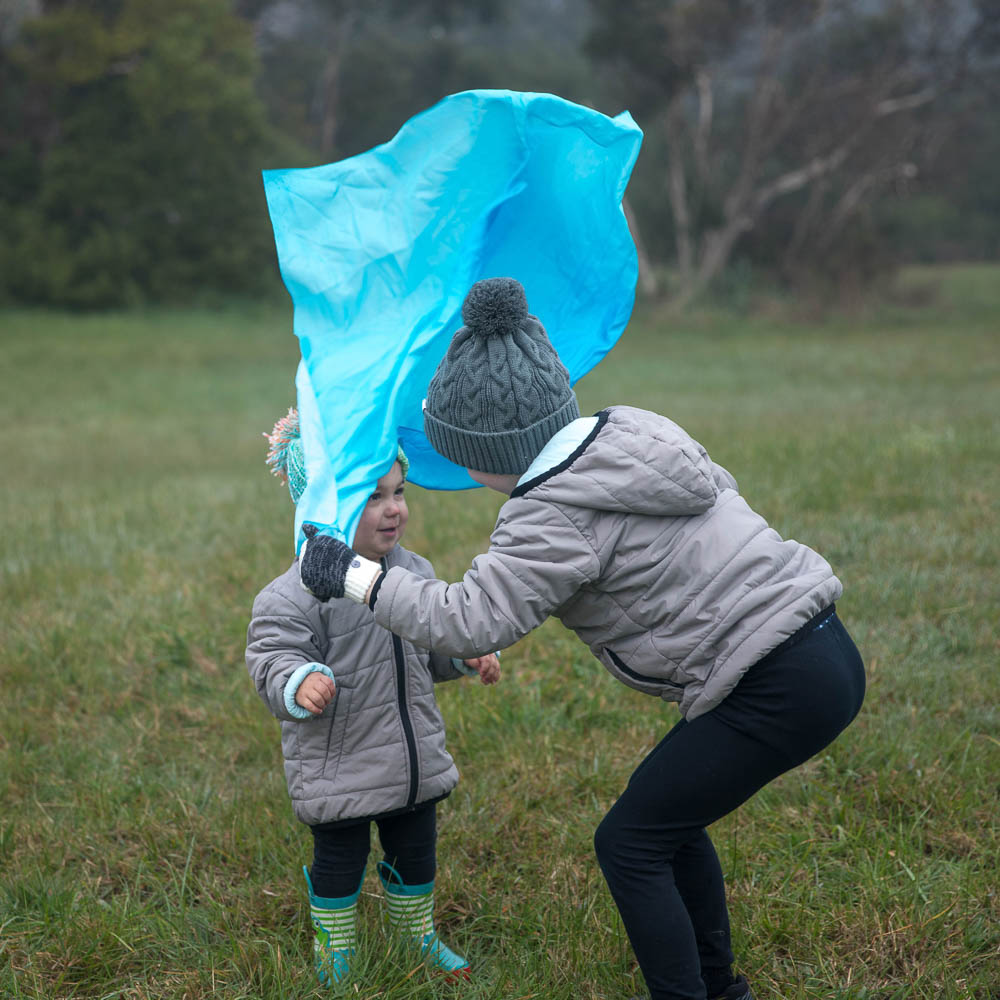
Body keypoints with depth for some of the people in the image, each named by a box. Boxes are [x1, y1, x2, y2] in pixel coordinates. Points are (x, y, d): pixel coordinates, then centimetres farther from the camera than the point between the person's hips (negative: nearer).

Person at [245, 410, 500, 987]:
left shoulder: (415, 573, 2)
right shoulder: (299, 592, -20)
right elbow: (274, 659, -20)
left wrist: (470, 655, 2)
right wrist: (301, 685, -39)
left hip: (415, 756, 6)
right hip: (338, 767, -6)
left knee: (416, 855, 20)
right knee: (339, 865, 10)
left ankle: (421, 938, 41)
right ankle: (335, 955, 29)